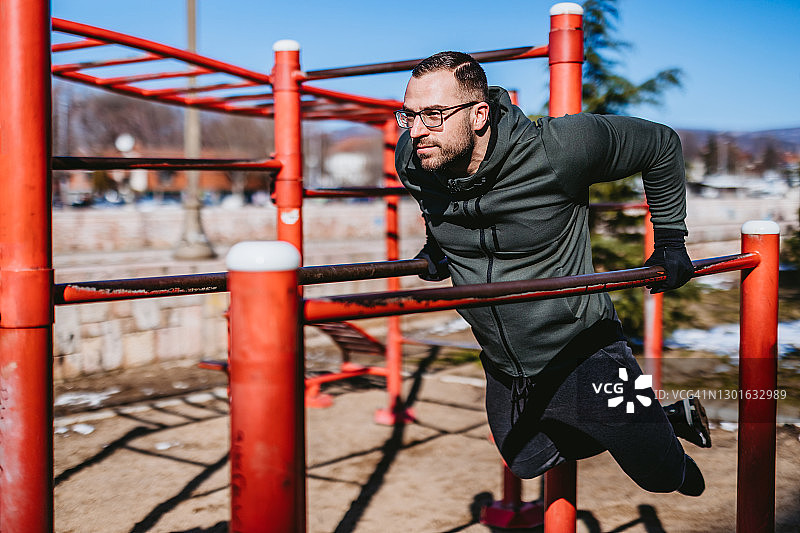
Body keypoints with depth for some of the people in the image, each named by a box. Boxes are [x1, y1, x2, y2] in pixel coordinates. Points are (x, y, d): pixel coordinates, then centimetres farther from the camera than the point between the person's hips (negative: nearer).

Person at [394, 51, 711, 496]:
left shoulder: (555, 150, -28)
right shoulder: (412, 163, -15)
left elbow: (661, 144, -11)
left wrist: (671, 242, -6)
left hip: (583, 356, -5)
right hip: (504, 374, 5)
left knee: (661, 476, 5)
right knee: (528, 465, 25)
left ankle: (680, 417, 42)